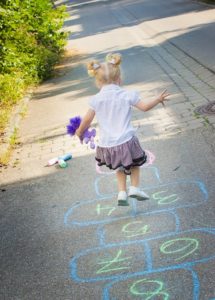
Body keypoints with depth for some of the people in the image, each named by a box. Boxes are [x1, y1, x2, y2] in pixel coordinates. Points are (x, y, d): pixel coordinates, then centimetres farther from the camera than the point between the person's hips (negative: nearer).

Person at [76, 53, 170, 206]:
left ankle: (122, 193, 17)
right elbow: (145, 107, 0)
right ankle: (135, 188, 15)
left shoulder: (96, 99, -3)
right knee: (135, 163, 25)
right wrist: (159, 99, 18)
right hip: (126, 141, -2)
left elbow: (87, 120, 1)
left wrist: (80, 132, 20)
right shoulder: (127, 95, -7)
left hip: (107, 144, 2)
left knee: (121, 167, 26)